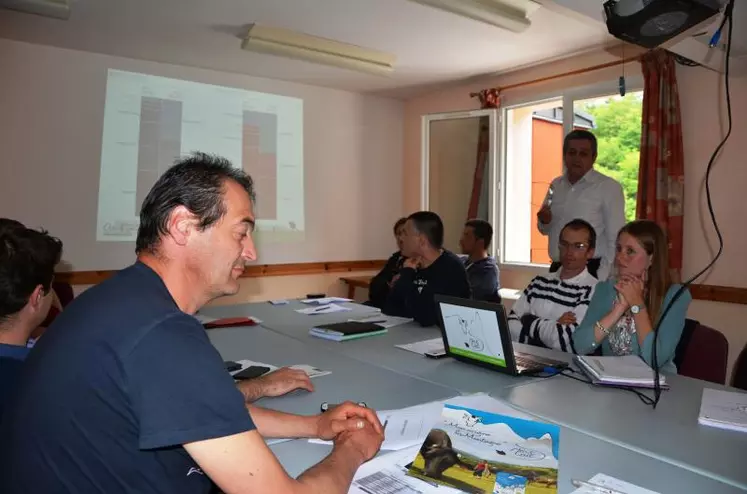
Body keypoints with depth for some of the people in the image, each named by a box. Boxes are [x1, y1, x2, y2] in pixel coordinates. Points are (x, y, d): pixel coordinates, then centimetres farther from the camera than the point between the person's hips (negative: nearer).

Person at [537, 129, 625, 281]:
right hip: (557, 270, 5)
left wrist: (600, 279, -15)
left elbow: (615, 239, -11)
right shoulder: (556, 185, 9)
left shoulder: (609, 187, -8)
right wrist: (544, 221, -3)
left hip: (590, 271, -5)